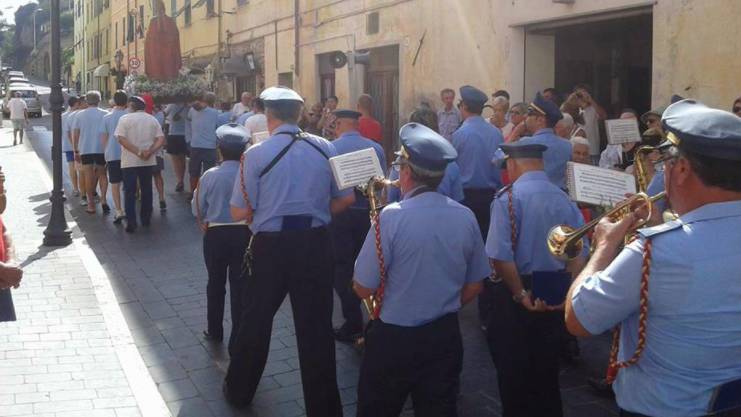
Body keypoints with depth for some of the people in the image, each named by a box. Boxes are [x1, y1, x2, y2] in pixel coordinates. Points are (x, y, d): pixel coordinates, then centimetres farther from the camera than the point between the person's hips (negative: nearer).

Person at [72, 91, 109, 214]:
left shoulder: (79, 115, 3)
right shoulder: (105, 114, 0)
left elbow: (75, 134, 1)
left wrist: (76, 151, 6)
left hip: (85, 150, 0)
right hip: (102, 149, 0)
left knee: (88, 176, 6)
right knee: (102, 175, 12)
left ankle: (91, 205, 8)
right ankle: (103, 199, -7)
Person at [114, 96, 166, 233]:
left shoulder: (125, 119, -6)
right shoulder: (152, 119, 6)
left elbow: (121, 139, -16)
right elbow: (161, 139, -2)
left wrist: (138, 152, -18)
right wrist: (150, 152, -13)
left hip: (129, 161, -3)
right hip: (148, 161, 4)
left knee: (129, 192, 2)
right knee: (146, 190, 15)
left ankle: (131, 223, -1)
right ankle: (146, 219, 22)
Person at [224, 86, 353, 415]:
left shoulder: (257, 154, -10)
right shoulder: (324, 148, -1)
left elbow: (240, 212, -9)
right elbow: (346, 199, 3)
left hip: (271, 246, -1)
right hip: (315, 243, 2)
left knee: (256, 319, 17)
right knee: (316, 325, 8)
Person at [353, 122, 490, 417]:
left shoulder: (392, 216, -19)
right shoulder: (466, 217, -4)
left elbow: (364, 289, -12)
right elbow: (474, 287, 5)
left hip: (393, 338, -4)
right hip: (445, 335, 4)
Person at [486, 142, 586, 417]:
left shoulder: (508, 197, -16)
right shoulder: (565, 199, -1)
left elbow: (501, 256, -22)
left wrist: (521, 295, -14)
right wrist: (566, 291, 2)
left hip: (516, 293, -5)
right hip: (554, 297, 5)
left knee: (514, 373, 11)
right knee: (546, 370, 20)